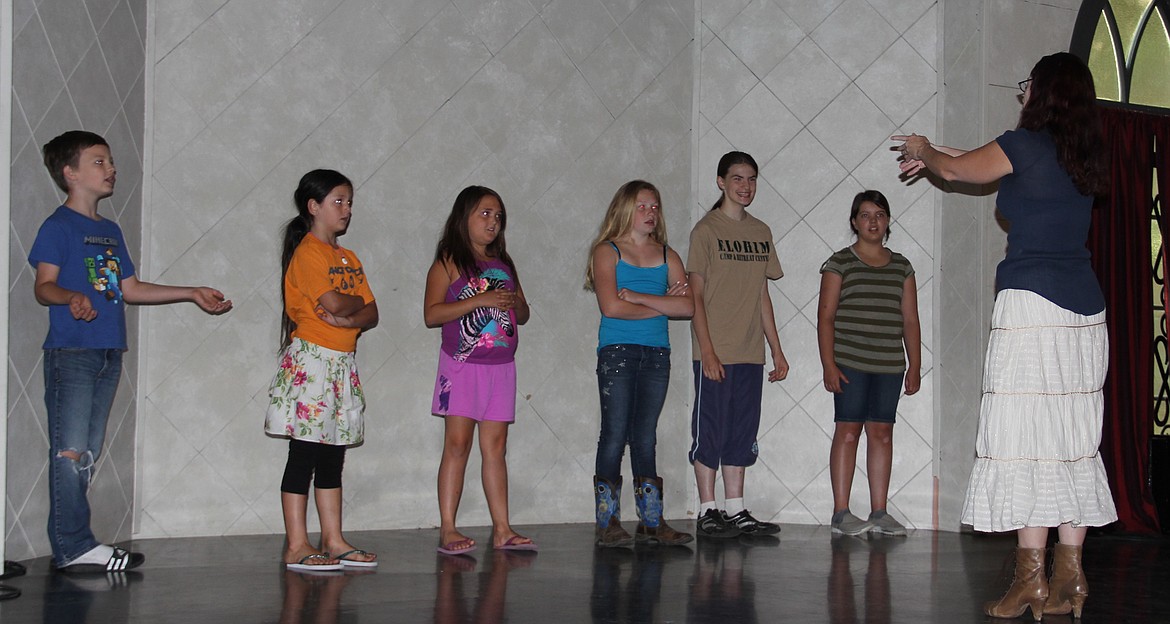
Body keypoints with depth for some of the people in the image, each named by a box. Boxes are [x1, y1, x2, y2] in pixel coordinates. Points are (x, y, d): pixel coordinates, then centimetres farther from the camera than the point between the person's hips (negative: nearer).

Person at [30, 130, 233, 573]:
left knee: (88, 454, 8)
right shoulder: (58, 226, -3)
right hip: (71, 352, -8)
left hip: (109, 353, 8)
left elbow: (130, 288, 24)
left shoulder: (110, 231, 20)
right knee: (70, 452, -9)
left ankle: (71, 545, 12)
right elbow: (43, 286, -13)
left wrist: (193, 293, 23)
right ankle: (74, 548, -7)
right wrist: (72, 297, -35)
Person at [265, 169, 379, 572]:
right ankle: (296, 547, -2)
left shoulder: (349, 259, 17)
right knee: (304, 455, -5)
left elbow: (371, 315, 9)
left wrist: (349, 319, -12)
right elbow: (334, 303, -22)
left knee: (332, 457, 10)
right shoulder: (307, 253, -8)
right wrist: (357, 301, -1)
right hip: (311, 360, -8)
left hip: (343, 364, 8)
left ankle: (333, 541, 15)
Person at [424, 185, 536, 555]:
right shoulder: (449, 263, -2)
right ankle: (447, 529, -4)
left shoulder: (503, 263, 16)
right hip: (462, 365, -5)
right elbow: (431, 314, -12)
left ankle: (502, 529, 6)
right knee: (458, 443, -7)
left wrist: (515, 303, -4)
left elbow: (523, 315, 20)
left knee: (495, 447, 5)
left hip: (501, 367, 5)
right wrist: (481, 300, -18)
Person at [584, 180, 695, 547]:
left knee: (645, 439, 6)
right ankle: (608, 523, -2)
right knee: (615, 435, -6)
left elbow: (688, 306, -1)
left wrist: (638, 296, -9)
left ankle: (652, 522, 7)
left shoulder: (666, 256, 14)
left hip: (657, 354, 4)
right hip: (617, 351, -4)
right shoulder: (607, 251, 3)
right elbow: (612, 306, -11)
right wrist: (662, 305, -2)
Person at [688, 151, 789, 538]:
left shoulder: (761, 232, 14)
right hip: (715, 353, -6)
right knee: (710, 431, -1)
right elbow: (696, 295, -8)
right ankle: (707, 512, 6)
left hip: (750, 352, 6)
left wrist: (776, 349, 13)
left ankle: (736, 511, 15)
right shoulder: (707, 230, -4)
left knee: (742, 433, 9)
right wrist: (707, 351, -15)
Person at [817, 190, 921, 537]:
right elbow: (825, 317, -2)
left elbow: (910, 320, 14)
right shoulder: (840, 263, 2)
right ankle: (841, 513, -1)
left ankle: (879, 512, 9)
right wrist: (828, 365, -10)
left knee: (882, 433, 4)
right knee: (848, 431, -4)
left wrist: (915, 366, 7)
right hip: (850, 363, -4)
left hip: (890, 365, 4)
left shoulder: (901, 267, 14)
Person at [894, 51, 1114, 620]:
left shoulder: (1025, 145, -6)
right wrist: (933, 155, 41)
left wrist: (923, 150, 31)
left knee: (1025, 437, -6)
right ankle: (1069, 578, 9)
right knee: (1072, 439, 7)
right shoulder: (1083, 157, 15)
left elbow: (954, 170, 10)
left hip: (1032, 301, -7)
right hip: (1085, 307, 7)